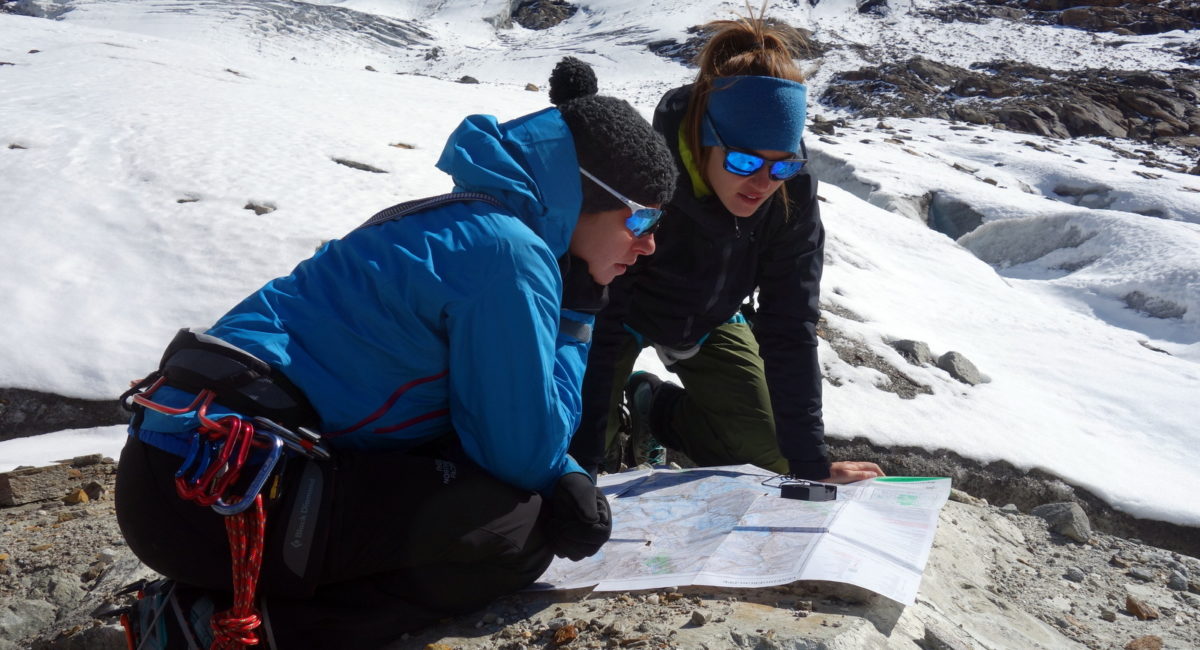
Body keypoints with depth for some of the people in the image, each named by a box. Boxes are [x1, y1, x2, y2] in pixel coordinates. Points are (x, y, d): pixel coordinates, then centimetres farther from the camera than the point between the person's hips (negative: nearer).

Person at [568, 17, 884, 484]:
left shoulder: (793, 196, -28)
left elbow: (789, 328, -21)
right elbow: (599, 323, -36)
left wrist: (812, 463, -22)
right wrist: (583, 460, -39)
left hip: (708, 323, 4)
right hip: (622, 315, -3)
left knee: (769, 456, 2)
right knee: (577, 453, -16)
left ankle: (655, 406, 26)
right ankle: (619, 404, 19)